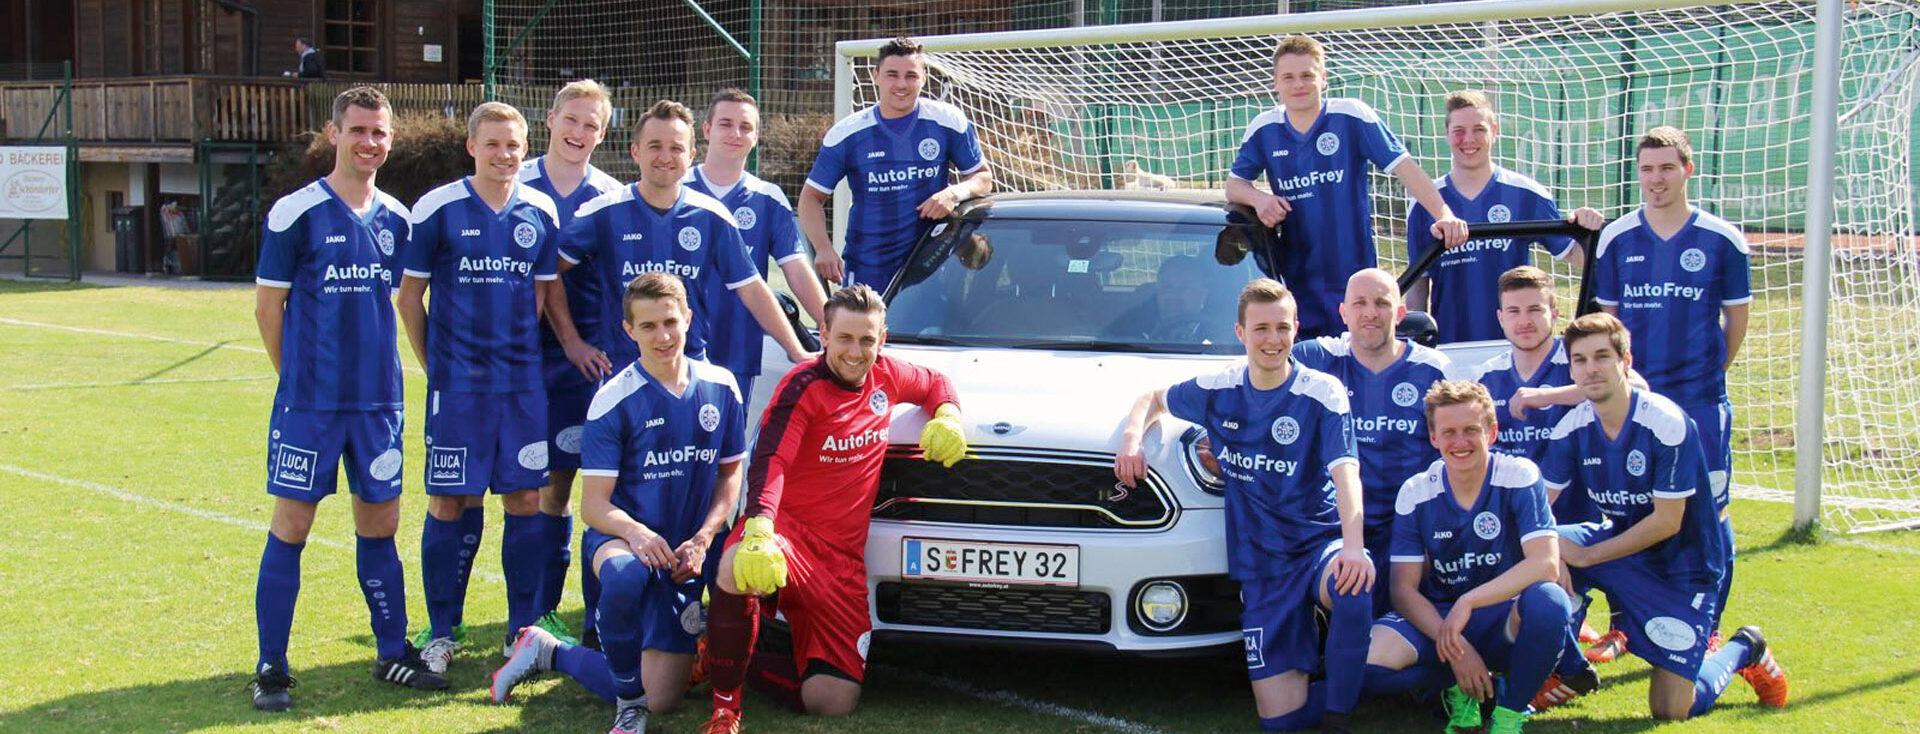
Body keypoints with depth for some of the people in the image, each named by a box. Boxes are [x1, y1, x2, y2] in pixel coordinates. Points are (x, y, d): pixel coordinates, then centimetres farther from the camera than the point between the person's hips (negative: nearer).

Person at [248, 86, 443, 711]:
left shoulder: (395, 219, 9)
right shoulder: (295, 213, -7)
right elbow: (267, 306, -1)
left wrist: (372, 369, 12)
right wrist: (301, 378, 4)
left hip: (380, 399, 5)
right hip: (309, 401, -4)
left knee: (379, 525, 10)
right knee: (291, 525, -1)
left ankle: (393, 653, 21)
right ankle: (270, 668, 7)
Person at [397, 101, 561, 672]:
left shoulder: (541, 213, 5)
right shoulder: (438, 209, -4)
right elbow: (409, 295, 2)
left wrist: (519, 356, 7)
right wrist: (435, 363, 2)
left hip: (523, 380, 3)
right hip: (457, 383, -3)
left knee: (526, 497, 4)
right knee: (449, 501, 0)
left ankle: (524, 626, 16)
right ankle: (441, 631, 12)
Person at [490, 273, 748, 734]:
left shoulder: (721, 388, 1)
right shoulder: (613, 401, -10)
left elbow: (731, 474, 10)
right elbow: (594, 505, -11)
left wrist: (702, 540, -7)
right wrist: (634, 532, -33)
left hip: (687, 555, 4)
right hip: (619, 537, -4)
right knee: (627, 576, -44)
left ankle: (550, 653, 21)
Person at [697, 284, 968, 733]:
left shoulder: (885, 376, 7)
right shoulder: (804, 387, -11)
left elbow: (935, 384, 29)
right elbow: (769, 462, -25)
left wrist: (947, 416, 4)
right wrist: (758, 533, -43)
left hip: (844, 559, 5)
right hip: (790, 529, -5)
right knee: (739, 569, -43)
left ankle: (753, 653, 24)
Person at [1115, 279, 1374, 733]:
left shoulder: (1322, 393, -9)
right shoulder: (1219, 389, 3)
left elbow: (1345, 472, -21)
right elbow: (1154, 400, 21)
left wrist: (1352, 546, -38)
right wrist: (1132, 435, -2)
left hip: (1319, 539, -3)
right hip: (1262, 565, 3)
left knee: (1352, 585, -42)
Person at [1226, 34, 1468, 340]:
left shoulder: (1352, 116, -5)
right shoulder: (1263, 129, 6)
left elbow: (1403, 166, -9)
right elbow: (1234, 184, 15)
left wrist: (1444, 214, -21)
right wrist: (1258, 198, -9)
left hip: (1354, 276, -3)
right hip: (1294, 280, 3)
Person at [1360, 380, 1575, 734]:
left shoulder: (1520, 477, -9)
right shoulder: (1415, 493, -3)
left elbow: (1546, 564, -21)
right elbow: (1403, 589, -6)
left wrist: (1467, 602, -28)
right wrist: (1455, 648, -21)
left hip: (1505, 618, -2)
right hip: (1437, 618, 2)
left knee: (1548, 602, -37)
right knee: (1371, 661, -28)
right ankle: (1459, 691, 3)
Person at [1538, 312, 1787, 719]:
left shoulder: (1667, 423, -23)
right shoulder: (1571, 428, -8)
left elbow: (1667, 522, -22)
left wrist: (1587, 555, -21)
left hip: (1684, 563, -5)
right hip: (1622, 541, 5)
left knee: (1672, 710, -9)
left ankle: (1744, 649, 22)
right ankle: (1566, 669, 0)